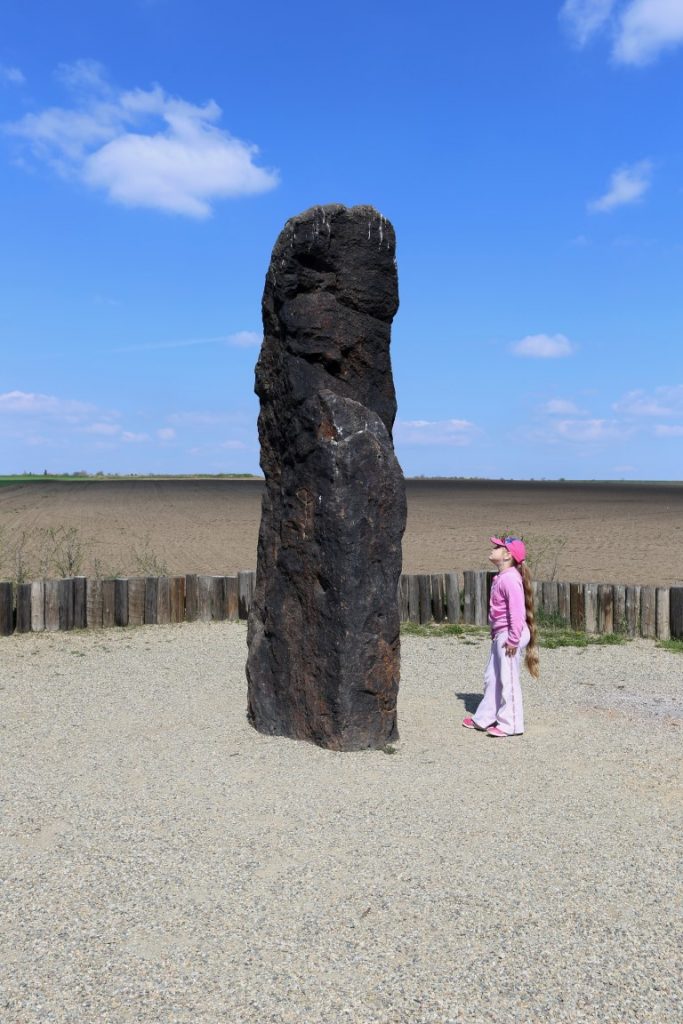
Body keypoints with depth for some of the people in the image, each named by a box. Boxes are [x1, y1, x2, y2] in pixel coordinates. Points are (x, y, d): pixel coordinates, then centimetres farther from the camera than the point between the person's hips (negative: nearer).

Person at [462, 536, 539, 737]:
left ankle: (511, 725, 10)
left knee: (508, 679, -1)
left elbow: (517, 611, -24)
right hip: (500, 635, 11)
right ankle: (484, 718, 28)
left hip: (510, 635, -11)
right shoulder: (500, 577, 12)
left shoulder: (510, 578, -20)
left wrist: (513, 639, -23)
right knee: (491, 677, 17)